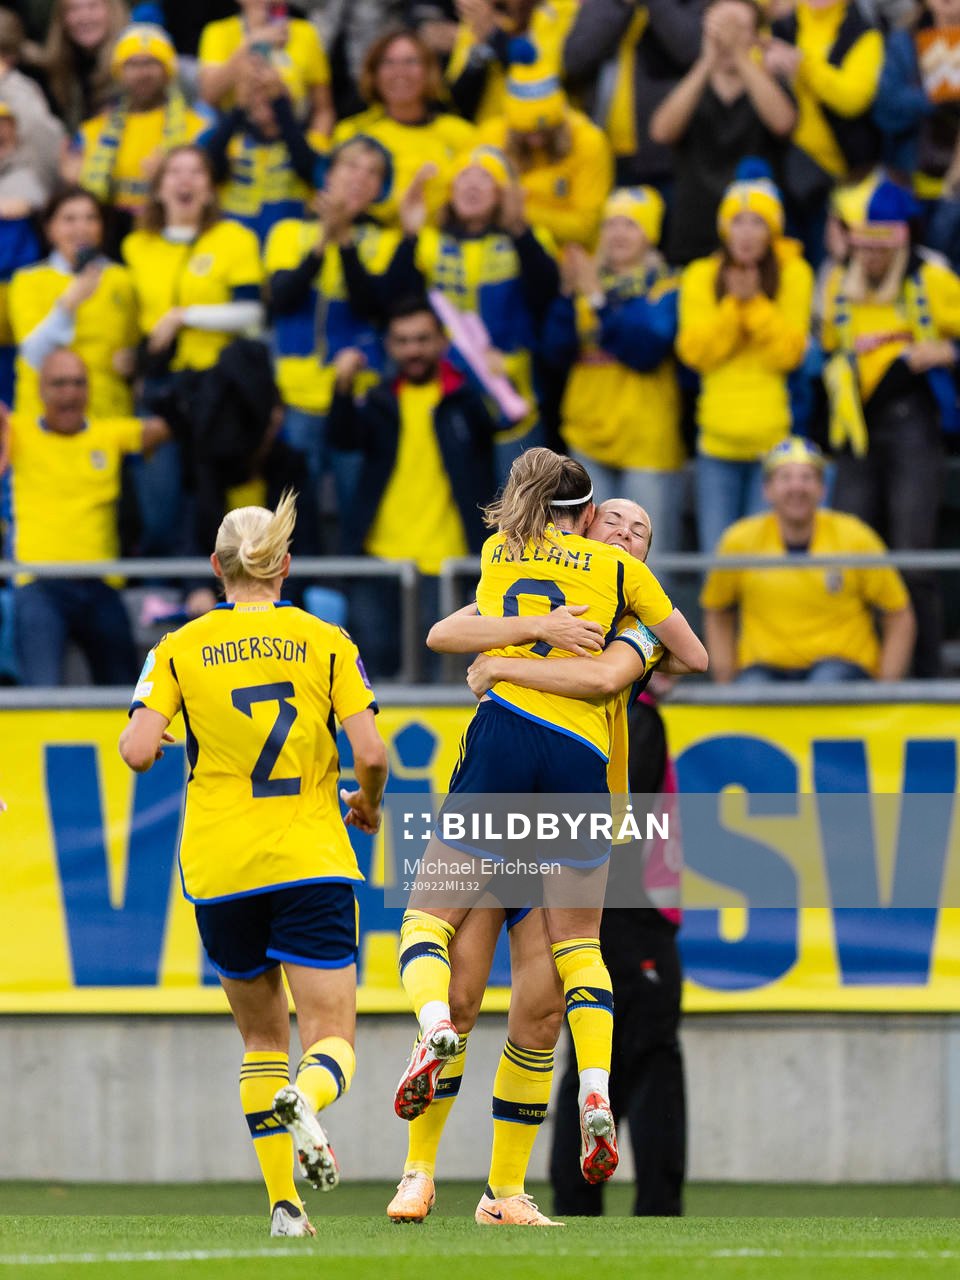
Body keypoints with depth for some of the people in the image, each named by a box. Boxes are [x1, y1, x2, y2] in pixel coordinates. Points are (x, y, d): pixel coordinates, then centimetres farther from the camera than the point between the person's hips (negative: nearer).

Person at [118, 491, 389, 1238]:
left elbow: (139, 750, -8)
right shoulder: (326, 642, 3)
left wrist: (137, 736, 15)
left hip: (220, 868, 1)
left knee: (262, 1037, 17)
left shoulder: (180, 649, 3)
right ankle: (305, 1101, -37)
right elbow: (370, 752, -5)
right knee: (332, 1041, -1)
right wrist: (368, 805, 15)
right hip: (312, 861, -1)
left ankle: (284, 1203, 5)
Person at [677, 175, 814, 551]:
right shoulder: (701, 276, 4)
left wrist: (755, 304, -17)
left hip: (774, 435, -2)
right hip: (718, 436, 2)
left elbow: (788, 353, -7)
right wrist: (733, 304, -14)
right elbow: (695, 351, -4)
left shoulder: (794, 275, -1)